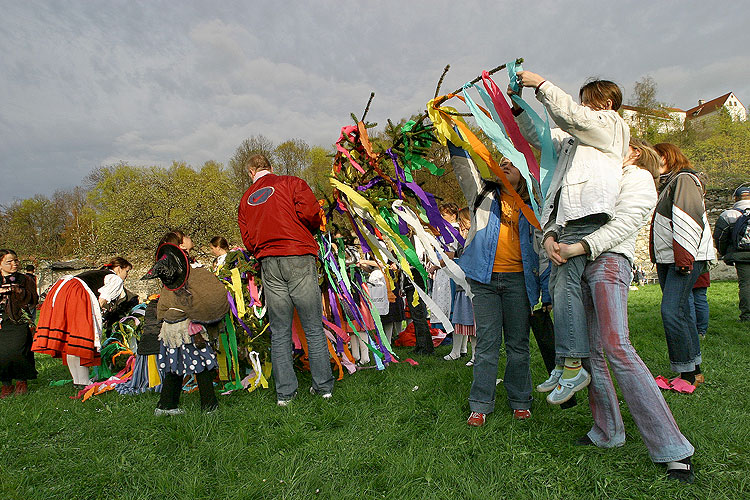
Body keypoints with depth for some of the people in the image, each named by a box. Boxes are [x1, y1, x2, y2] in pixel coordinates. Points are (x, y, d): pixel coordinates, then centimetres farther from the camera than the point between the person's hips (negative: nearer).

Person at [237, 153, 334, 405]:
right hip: (299, 258, -3)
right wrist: (311, 229, 11)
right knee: (314, 328, 5)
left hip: (268, 265, 3)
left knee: (279, 333, 9)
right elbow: (310, 213, -9)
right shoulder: (291, 183, 5)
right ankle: (323, 386, 13)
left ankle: (285, 393, 14)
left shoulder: (246, 199, 17)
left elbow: (248, 240, 11)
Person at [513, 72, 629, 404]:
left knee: (566, 281, -19)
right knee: (557, 286, 2)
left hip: (586, 215, -8)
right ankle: (563, 365, 6)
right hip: (565, 218, 9)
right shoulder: (575, 138, 34)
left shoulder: (611, 124, 12)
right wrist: (519, 108, 22)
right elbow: (539, 138, 33)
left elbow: (570, 115, -4)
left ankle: (573, 366, -17)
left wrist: (540, 84, 2)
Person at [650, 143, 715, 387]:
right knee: (680, 312, 9)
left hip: (686, 257, -9)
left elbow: (690, 219, -16)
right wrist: (658, 259, 21)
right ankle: (695, 370, 15)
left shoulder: (684, 179, -5)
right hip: (666, 259, 9)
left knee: (671, 311, -15)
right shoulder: (667, 184, 24)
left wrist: (684, 257, -22)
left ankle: (688, 373, -6)